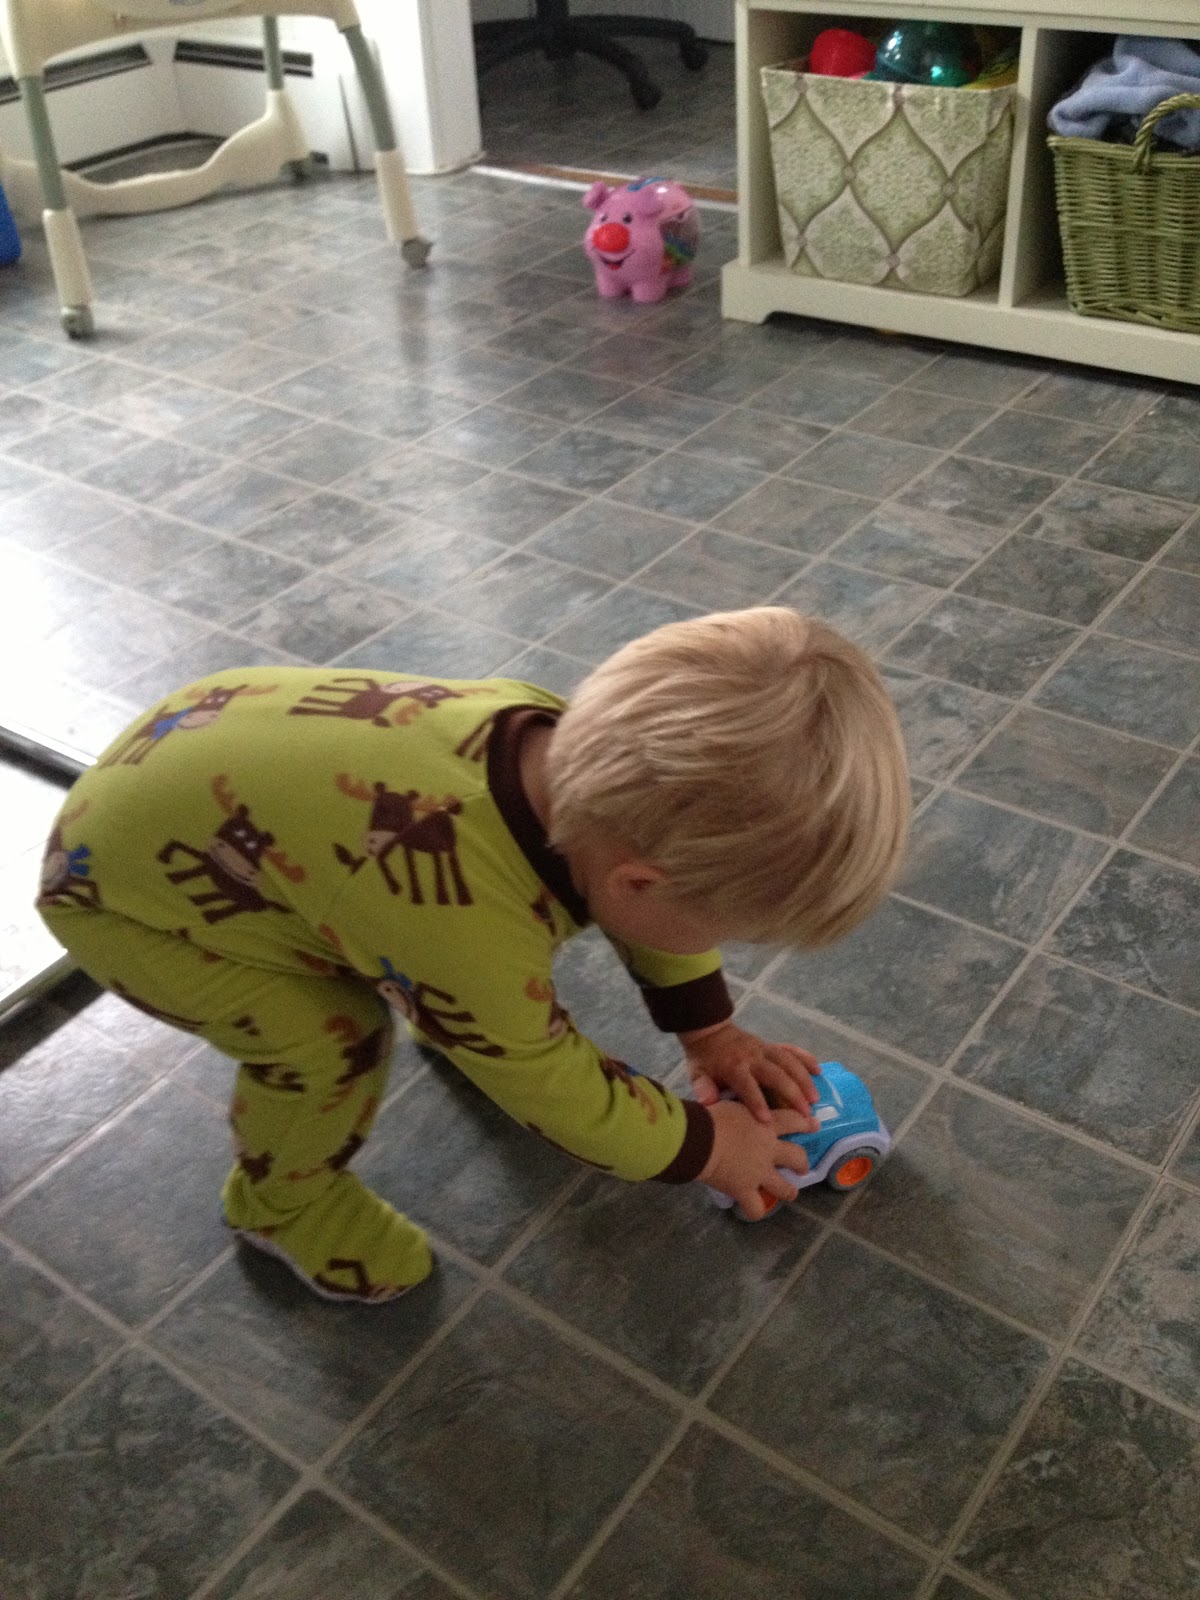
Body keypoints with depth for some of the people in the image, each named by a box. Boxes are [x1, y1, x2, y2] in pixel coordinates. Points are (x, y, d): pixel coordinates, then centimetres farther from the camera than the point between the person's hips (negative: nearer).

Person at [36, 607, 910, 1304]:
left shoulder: (572, 739, -22)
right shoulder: (473, 935, -42)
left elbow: (662, 888, 0)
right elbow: (549, 1084, -21)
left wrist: (710, 1029, 6)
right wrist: (701, 1146, -6)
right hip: (123, 879, -6)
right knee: (334, 1041, -16)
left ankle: (447, 1011, 39)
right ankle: (285, 1199, 13)